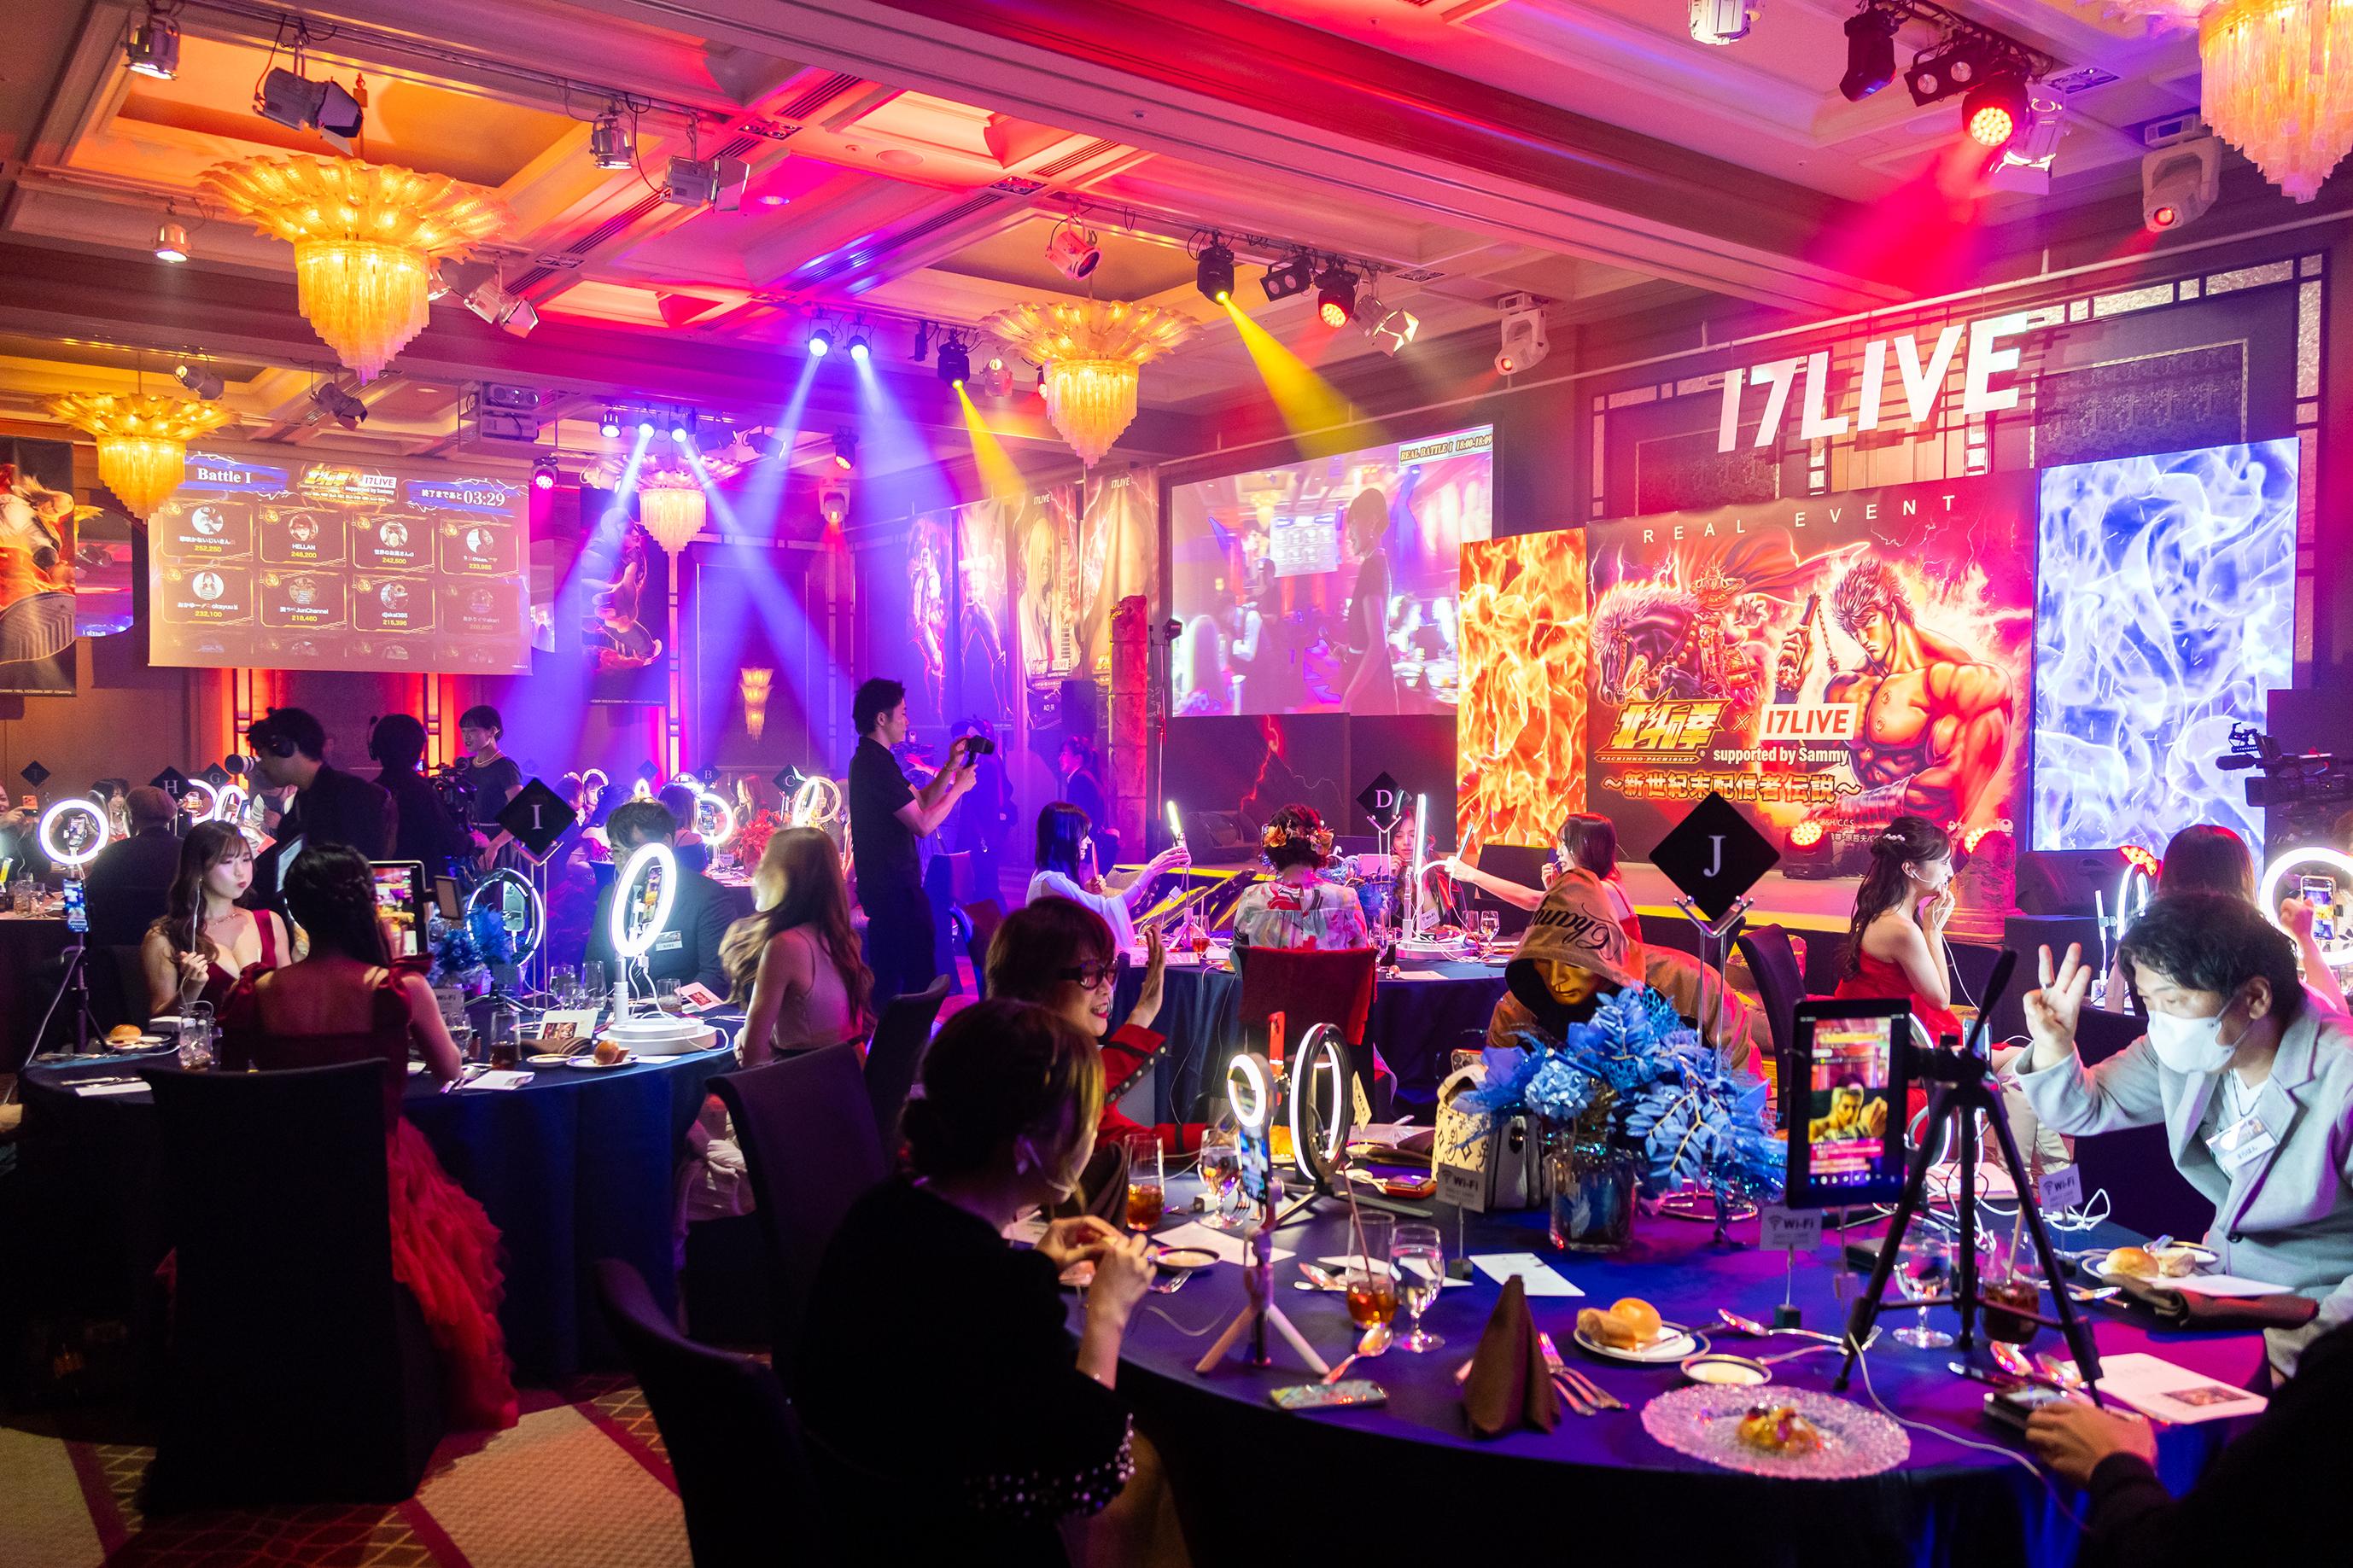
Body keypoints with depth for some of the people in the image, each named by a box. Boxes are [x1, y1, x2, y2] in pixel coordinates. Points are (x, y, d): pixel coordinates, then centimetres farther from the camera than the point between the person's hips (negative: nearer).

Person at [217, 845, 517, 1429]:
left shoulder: (254, 994, -10)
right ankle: (462, 1395, 42)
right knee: (461, 1238, 28)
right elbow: (448, 1072, 2)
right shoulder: (401, 989, -17)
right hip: (381, 1185, -2)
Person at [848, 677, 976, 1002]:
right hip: (894, 887, -11)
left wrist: (950, 766, 10)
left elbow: (920, 802, 18)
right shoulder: (877, 765, -19)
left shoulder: (871, 759, 15)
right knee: (919, 977, -8)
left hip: (886, 885, 11)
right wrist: (959, 786, -9)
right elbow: (923, 824, -21)